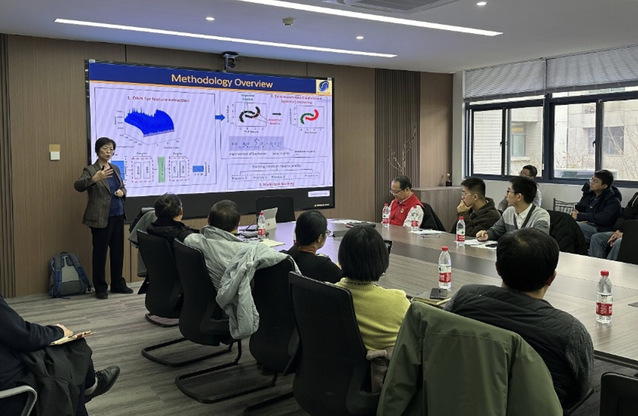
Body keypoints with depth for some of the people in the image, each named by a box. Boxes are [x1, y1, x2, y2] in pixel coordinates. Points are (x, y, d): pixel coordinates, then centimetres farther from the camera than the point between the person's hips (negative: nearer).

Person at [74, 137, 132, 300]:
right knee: (100, 252, 0)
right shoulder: (90, 170, -6)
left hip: (118, 215, 6)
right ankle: (100, 288, 10)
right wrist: (94, 179, -40)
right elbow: (78, 186, -22)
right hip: (100, 218, -6)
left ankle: (117, 284, 22)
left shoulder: (115, 169, 13)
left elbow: (122, 187, 23)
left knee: (118, 250, 11)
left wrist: (122, 192, -1)